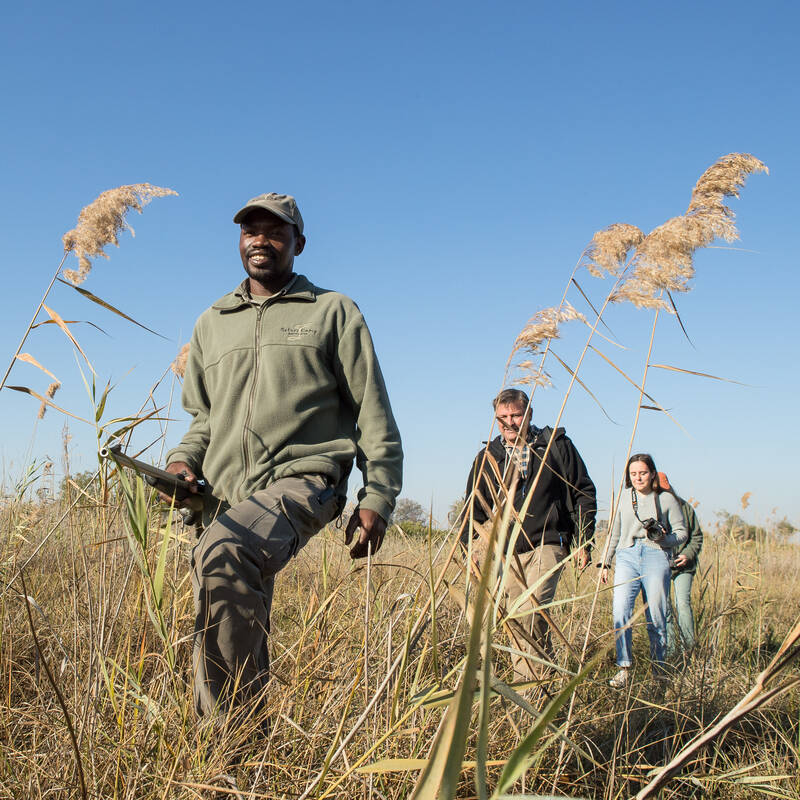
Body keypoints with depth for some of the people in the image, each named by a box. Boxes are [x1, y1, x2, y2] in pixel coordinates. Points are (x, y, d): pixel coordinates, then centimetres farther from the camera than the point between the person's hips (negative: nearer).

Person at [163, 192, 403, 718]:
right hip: (226, 496, 6)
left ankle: (231, 725, -25)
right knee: (238, 625, 2)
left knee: (222, 553, -33)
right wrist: (184, 460, 7)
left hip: (302, 480, -5)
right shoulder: (212, 324, 23)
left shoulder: (333, 312, 11)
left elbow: (372, 414, 7)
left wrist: (377, 498, -2)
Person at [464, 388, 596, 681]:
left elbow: (583, 494, 7)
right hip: (508, 551, 4)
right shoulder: (487, 457, 11)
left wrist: (583, 541, 1)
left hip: (547, 544, -4)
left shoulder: (557, 445, 3)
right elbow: (474, 509, 16)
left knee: (533, 610, -21)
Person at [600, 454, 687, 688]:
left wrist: (664, 538, -9)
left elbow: (682, 532, 11)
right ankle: (624, 667, -8)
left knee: (656, 617, -1)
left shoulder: (666, 499, 8)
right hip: (627, 556, 2)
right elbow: (614, 533, 21)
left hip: (656, 557, -1)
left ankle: (658, 668, 15)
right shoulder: (623, 497, 14)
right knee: (620, 612, -14)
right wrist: (605, 563, 19)